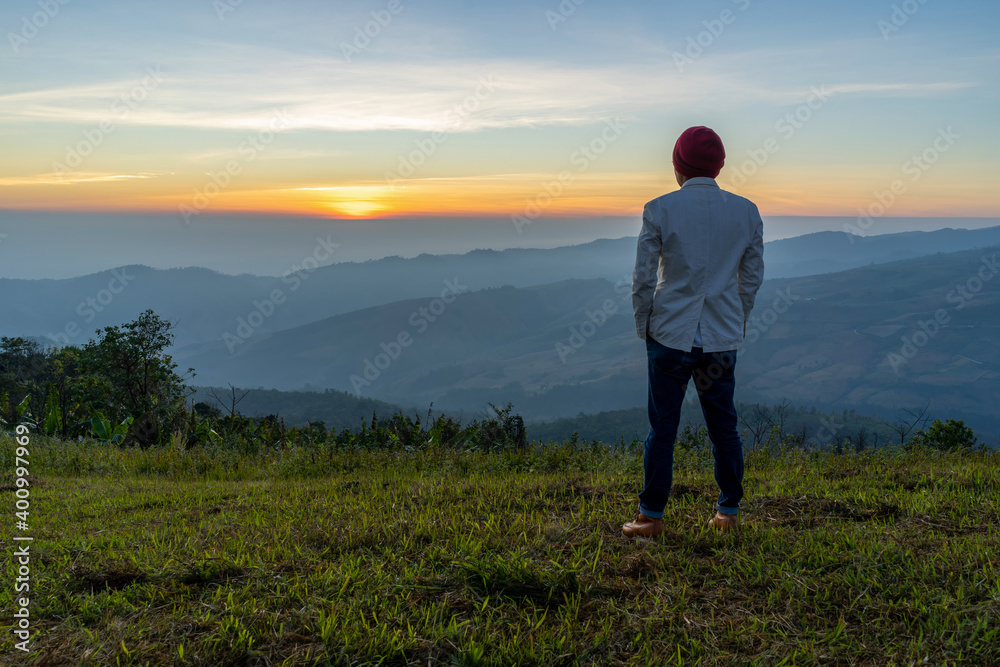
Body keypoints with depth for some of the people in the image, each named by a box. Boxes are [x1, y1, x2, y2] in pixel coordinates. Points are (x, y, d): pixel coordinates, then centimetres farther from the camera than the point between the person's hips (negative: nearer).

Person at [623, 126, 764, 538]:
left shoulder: (660, 210, -7)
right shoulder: (746, 211, 3)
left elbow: (643, 278, -6)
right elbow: (752, 277, 8)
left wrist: (644, 327, 7)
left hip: (671, 333, -3)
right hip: (723, 337, 3)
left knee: (662, 426, 5)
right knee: (723, 426, 14)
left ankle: (651, 517, 11)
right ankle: (729, 513, 23)